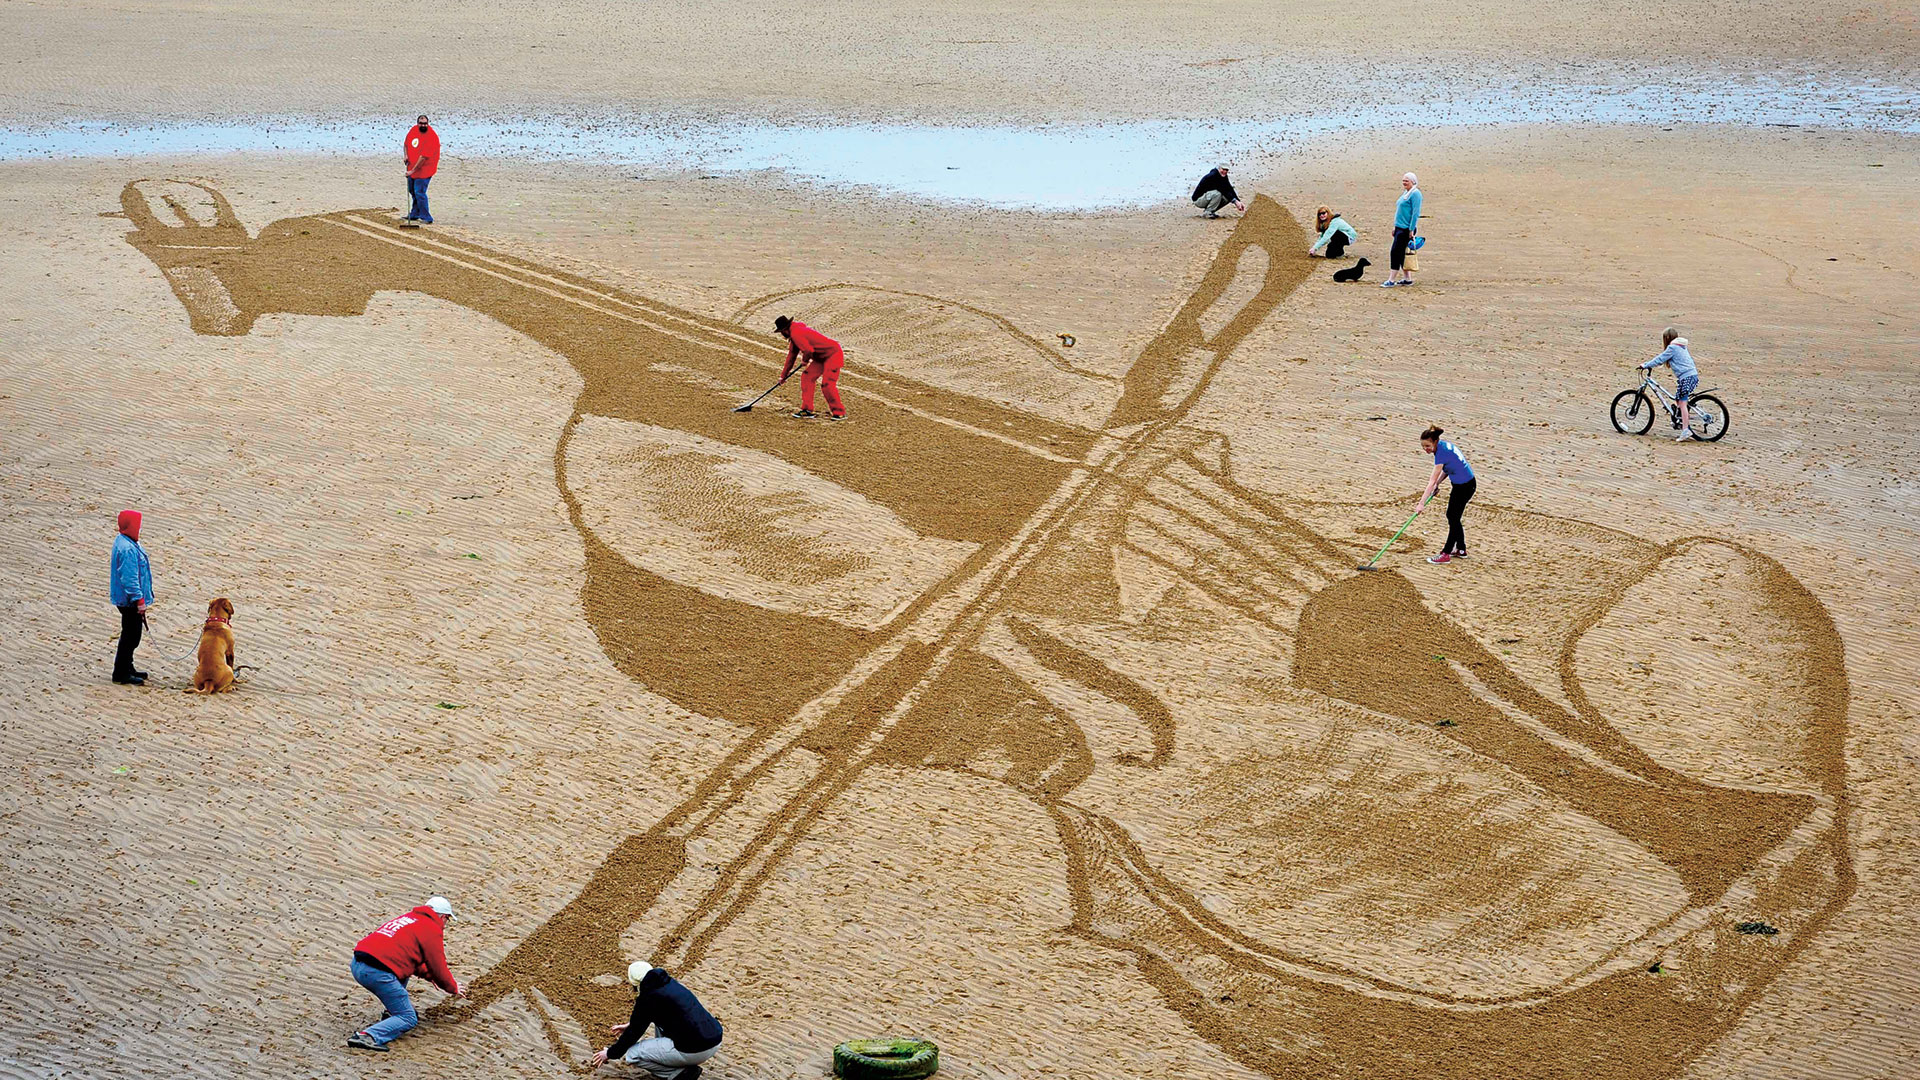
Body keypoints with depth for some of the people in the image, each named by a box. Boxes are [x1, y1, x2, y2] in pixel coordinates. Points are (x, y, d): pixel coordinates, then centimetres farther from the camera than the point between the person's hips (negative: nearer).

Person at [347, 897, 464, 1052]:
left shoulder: (407, 918, 27)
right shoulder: (433, 930, 3)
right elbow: (439, 968, 7)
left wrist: (428, 973, 46)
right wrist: (454, 988, 25)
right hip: (378, 973, -9)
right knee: (408, 1020, -2)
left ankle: (396, 1011, 25)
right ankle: (368, 1037, -24)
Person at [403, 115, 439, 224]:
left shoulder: (431, 137, -23)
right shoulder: (413, 129, 0)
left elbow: (424, 157, -25)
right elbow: (406, 143, 18)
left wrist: (413, 170, -25)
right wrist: (405, 154, -1)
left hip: (423, 169, -8)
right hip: (411, 167, 8)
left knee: (419, 193, -12)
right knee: (412, 191, 18)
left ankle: (426, 218, -5)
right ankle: (414, 215, 32)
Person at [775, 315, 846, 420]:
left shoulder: (795, 334, -20)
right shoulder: (795, 333, 14)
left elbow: (808, 350, -32)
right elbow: (792, 355, 25)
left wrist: (805, 360, -8)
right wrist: (784, 375, 31)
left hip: (833, 355, -11)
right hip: (821, 357, 11)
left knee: (827, 384, -17)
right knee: (806, 377, 8)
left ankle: (839, 413, -7)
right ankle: (807, 410, 10)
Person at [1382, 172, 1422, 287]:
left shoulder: (1415, 194, -12)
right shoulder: (1405, 193, 17)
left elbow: (1415, 213, -17)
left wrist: (1411, 230, -20)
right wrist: (1395, 227, 20)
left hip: (1407, 229, -10)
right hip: (1400, 228, 10)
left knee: (1395, 253, -10)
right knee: (1400, 253, 12)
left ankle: (1391, 280, -9)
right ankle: (1407, 279, 20)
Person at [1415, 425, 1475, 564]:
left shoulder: (1441, 453, -28)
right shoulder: (1443, 445, -1)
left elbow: (1432, 481, -30)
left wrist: (1422, 503, -30)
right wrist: (1438, 483, -3)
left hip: (1464, 487, -10)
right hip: (1460, 484, 10)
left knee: (1453, 518, -1)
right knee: (1452, 516, 18)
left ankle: (1446, 554, 7)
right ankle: (1461, 550, 29)